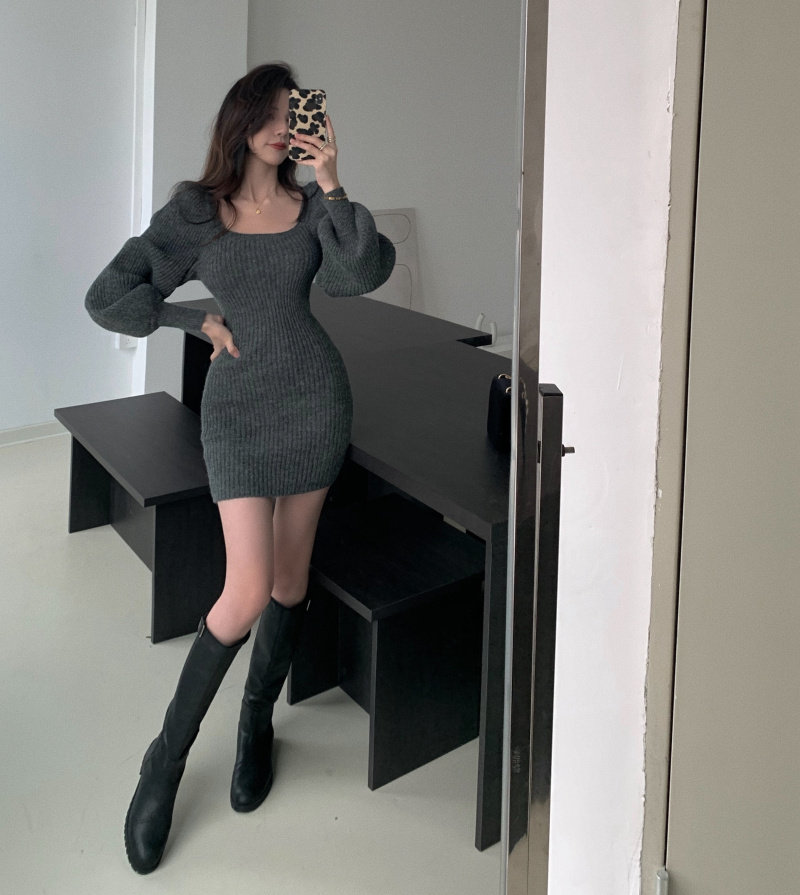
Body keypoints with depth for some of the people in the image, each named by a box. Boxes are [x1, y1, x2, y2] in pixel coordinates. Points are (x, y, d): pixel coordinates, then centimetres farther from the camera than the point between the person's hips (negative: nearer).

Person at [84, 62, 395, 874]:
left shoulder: (312, 206, 5)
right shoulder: (195, 213, -2)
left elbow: (364, 272, -13)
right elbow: (106, 299, -4)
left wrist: (332, 185, -18)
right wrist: (200, 320, -4)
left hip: (314, 398, 3)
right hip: (238, 408, -3)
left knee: (290, 576, 9)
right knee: (247, 593, -10)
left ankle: (257, 723, 30)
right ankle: (166, 759, 6)